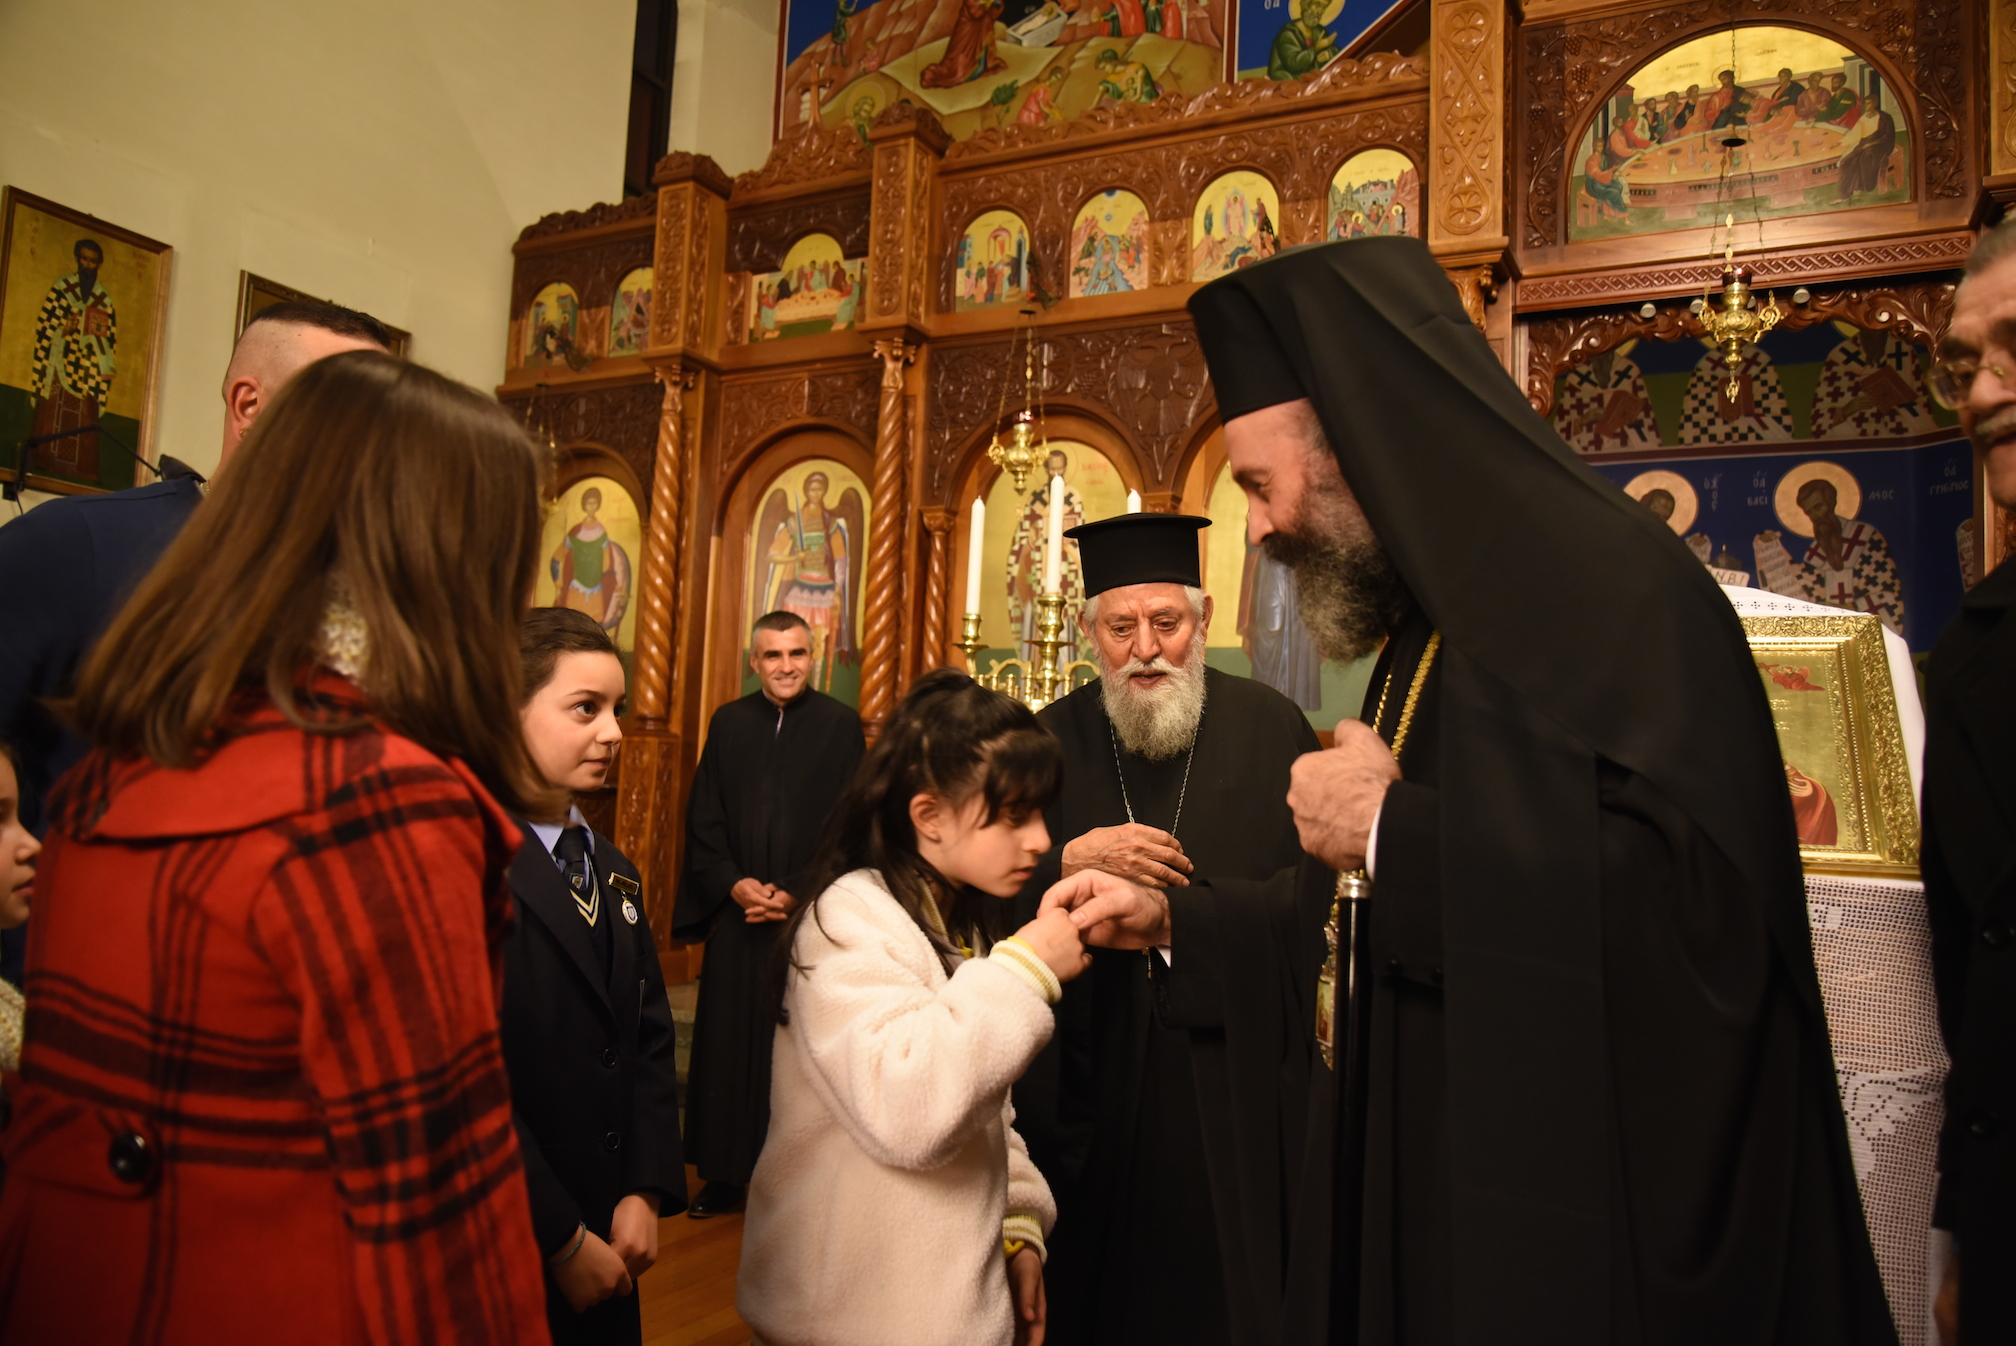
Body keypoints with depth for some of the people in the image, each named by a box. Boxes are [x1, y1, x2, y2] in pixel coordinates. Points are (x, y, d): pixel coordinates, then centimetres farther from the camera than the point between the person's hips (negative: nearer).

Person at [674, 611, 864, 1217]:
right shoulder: (728, 723, 8)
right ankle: (725, 1172, 20)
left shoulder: (840, 724, -1)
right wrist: (732, 883, -8)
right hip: (737, 915, 3)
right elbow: (703, 820, 6)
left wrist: (796, 893, -11)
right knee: (728, 1041, 8)